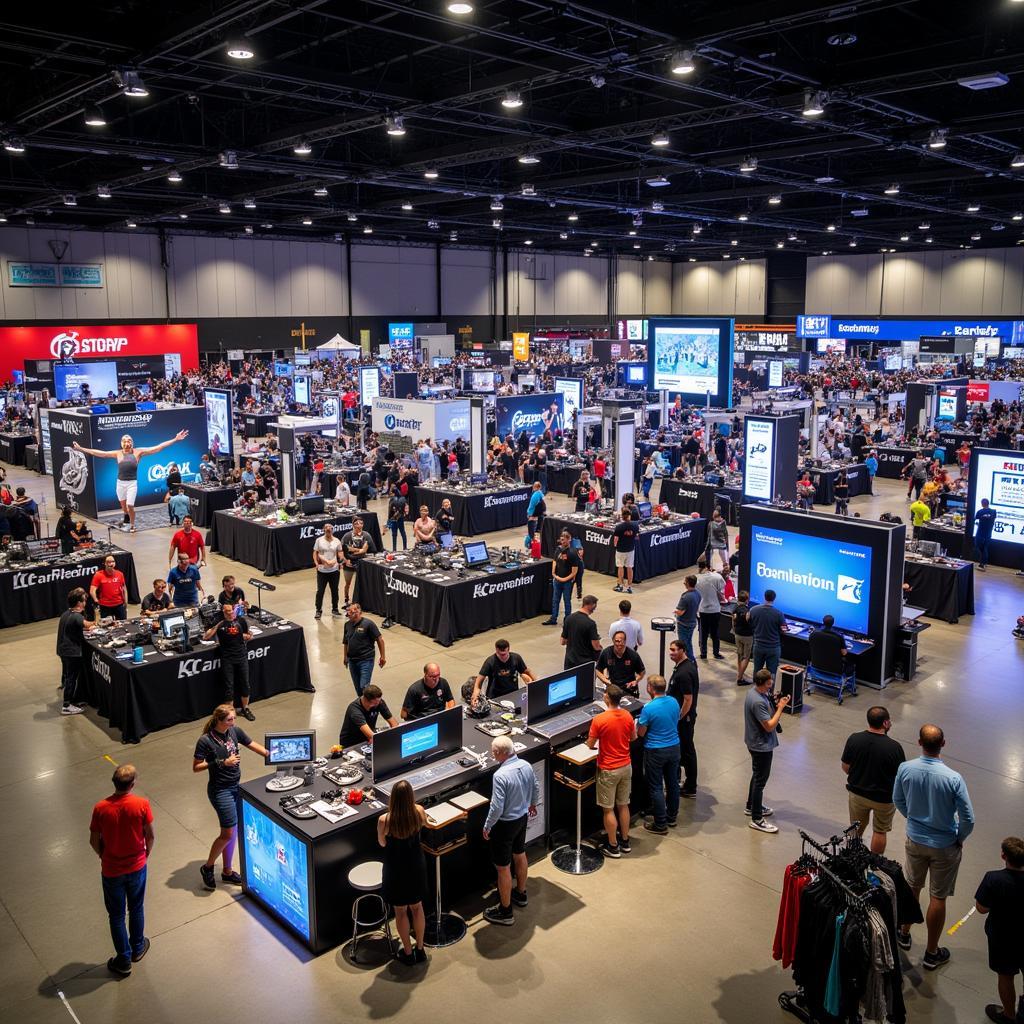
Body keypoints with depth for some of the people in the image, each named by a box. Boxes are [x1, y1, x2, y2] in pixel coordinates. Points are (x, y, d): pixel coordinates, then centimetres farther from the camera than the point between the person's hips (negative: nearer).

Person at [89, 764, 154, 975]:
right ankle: (137, 948, 41)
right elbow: (151, 836, -10)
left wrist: (104, 857, 11)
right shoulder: (142, 804, -20)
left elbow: (94, 841, -8)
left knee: (116, 915, 17)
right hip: (137, 866, 1)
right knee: (136, 909, 24)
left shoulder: (101, 808, -20)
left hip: (111, 870, -1)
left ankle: (124, 960, 28)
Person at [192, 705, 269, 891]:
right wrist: (221, 763, -21)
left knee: (232, 831, 14)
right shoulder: (205, 741, -17)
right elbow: (196, 767, -12)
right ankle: (207, 867, 17)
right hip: (219, 790, -6)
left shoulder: (235, 731, -2)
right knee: (228, 833, -6)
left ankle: (227, 871, 30)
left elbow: (255, 746, 5)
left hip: (236, 786, 6)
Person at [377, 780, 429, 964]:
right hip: (416, 866, 3)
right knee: (417, 907, 23)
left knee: (400, 911, 18)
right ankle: (420, 949, 36)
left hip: (396, 869, -3)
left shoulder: (384, 820, -29)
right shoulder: (419, 812, -20)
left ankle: (408, 953, 33)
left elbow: (382, 843, -8)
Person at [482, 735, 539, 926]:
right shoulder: (526, 766, -9)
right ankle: (521, 894, 47)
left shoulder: (500, 776, -32)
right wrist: (532, 804, 27)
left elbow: (497, 808, -28)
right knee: (520, 855, 27)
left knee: (503, 868, 7)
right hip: (522, 817, 8)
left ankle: (505, 911, 20)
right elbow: (536, 788, 8)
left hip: (505, 824, -8)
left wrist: (487, 827, -12)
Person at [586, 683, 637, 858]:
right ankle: (625, 841, 30)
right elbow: (633, 737, 11)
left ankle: (613, 847, 16)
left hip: (608, 770, -6)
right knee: (623, 805, 19)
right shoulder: (628, 716, -5)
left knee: (608, 809, 8)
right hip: (626, 766, 6)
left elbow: (590, 745, -12)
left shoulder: (599, 719, -22)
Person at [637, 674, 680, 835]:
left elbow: (640, 733, -13)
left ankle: (660, 825, 11)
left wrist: (640, 722, 5)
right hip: (674, 747, 6)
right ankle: (672, 817, 33)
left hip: (656, 751, -6)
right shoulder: (674, 702, -3)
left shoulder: (649, 708, -23)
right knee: (672, 783, 19)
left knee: (656, 788, 5)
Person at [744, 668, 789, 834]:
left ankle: (752, 806, 41)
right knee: (760, 780, 0)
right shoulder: (758, 702, -31)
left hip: (757, 743, 10)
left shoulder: (754, 691, 0)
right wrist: (780, 707, -21)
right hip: (761, 746, -10)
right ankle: (757, 819, 9)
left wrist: (776, 705, -3)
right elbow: (769, 726, -26)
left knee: (758, 775, 25)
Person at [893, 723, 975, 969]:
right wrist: (960, 839, 1)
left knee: (912, 887, 24)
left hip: (915, 839, 3)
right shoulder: (953, 779, -28)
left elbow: (898, 801, -1)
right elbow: (968, 818, -19)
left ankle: (904, 934, 44)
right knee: (938, 898, 13)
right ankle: (932, 953, 28)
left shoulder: (905, 769, -18)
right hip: (945, 846, -3)